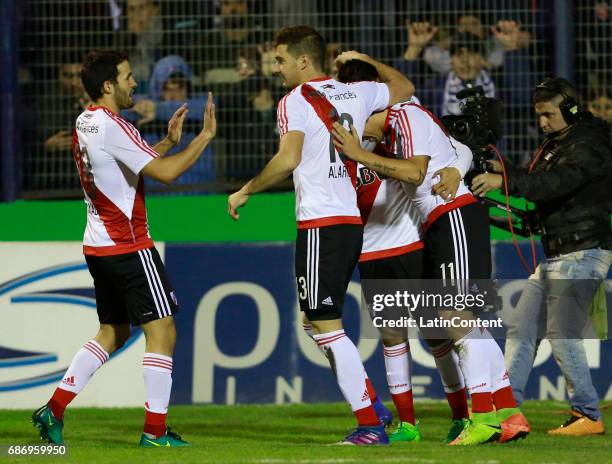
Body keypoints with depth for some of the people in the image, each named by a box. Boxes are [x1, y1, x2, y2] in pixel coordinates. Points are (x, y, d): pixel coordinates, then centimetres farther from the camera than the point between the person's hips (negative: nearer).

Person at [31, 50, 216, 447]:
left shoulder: (86, 124, 12)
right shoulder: (112, 127, -18)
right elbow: (164, 172, -21)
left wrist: (168, 142, 18)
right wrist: (205, 137, -13)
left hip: (99, 246, 10)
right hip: (129, 246, -10)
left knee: (112, 333, 18)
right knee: (162, 331, -5)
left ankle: (54, 411, 14)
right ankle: (155, 430, -7)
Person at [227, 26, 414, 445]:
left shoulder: (295, 101, -7)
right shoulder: (356, 94, 13)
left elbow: (288, 159, -20)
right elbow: (404, 88, 30)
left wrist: (246, 191, -8)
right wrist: (365, 60, 42)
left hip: (321, 225, -8)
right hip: (351, 220, 8)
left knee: (327, 326, -5)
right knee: (319, 322, 17)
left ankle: (370, 425, -8)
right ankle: (370, 408, 12)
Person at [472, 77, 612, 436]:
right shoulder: (554, 146, 19)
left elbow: (554, 183, -26)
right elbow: (536, 181, 16)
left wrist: (505, 181, -35)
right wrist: (503, 171, -3)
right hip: (556, 256, 10)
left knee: (562, 333, -14)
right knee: (522, 328, 7)